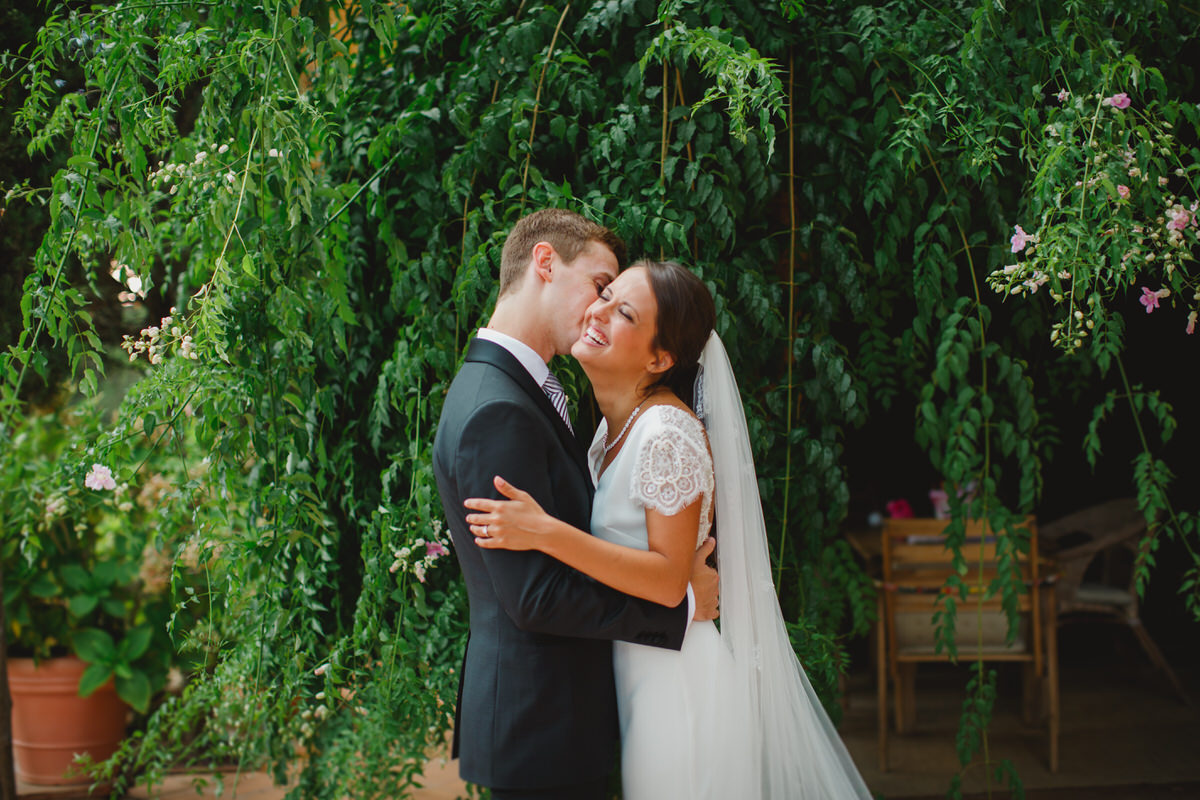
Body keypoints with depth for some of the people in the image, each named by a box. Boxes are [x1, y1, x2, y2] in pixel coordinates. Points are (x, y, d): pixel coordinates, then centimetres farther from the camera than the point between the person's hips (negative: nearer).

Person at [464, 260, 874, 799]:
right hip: (635, 669, 9)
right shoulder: (615, 426, 7)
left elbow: (668, 579, -24)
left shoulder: (668, 432, -21)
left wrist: (546, 533, -28)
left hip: (677, 679, -9)